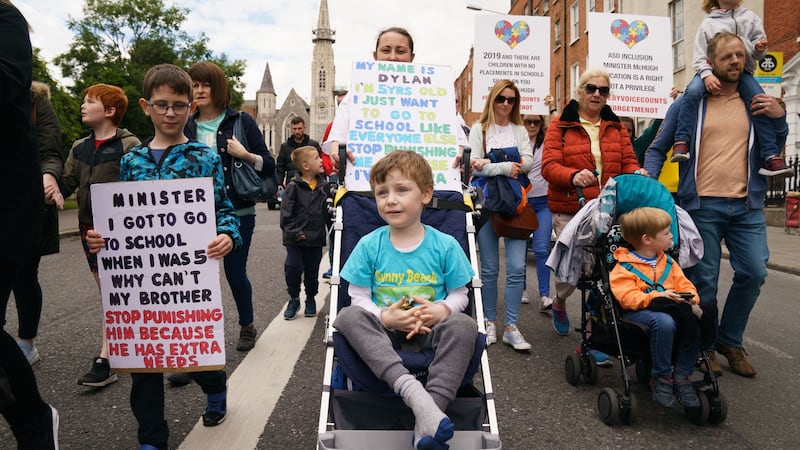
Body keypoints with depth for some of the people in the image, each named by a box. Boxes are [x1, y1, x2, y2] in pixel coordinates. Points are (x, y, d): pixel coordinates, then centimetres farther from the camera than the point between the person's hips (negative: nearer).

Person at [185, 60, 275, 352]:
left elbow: (269, 165, -1)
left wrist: (244, 154, -16)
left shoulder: (240, 121, 1)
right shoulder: (186, 127, 9)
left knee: (235, 272, 6)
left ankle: (247, 326, 31)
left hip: (237, 212, -2)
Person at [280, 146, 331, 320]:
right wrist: (294, 232, -15)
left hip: (316, 237, 3)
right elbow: (286, 212, -11)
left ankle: (310, 299, 31)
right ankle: (294, 299, 17)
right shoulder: (293, 186, -9)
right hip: (295, 238, -3)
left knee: (312, 270, 12)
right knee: (292, 267, -4)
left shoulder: (325, 185, 3)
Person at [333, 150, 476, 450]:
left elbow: (459, 294, 4)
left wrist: (442, 310, -18)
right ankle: (412, 391, -46)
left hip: (429, 329, 0)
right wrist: (384, 317, -19)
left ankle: (434, 406, -38)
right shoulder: (369, 245, 1)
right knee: (348, 317, -29)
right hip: (383, 329, 1)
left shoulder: (445, 245, -1)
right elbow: (359, 297, 0)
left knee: (464, 325, -31)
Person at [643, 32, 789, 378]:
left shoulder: (755, 102, 12)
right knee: (704, 281, 3)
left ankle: (730, 340, 22)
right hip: (702, 206, -3)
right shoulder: (689, 102, 3)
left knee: (754, 272, 0)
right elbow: (658, 149, 6)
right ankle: (704, 346, 21)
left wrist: (779, 118, 0)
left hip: (747, 206, 3)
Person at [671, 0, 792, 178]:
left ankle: (770, 157, -21)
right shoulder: (708, 23, 9)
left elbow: (758, 50, 15)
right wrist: (707, 75, -19)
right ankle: (681, 143, -33)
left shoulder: (751, 17, 17)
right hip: (713, 69, -2)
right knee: (692, 91, -34)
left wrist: (759, 48, -11)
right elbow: (700, 56, 0)